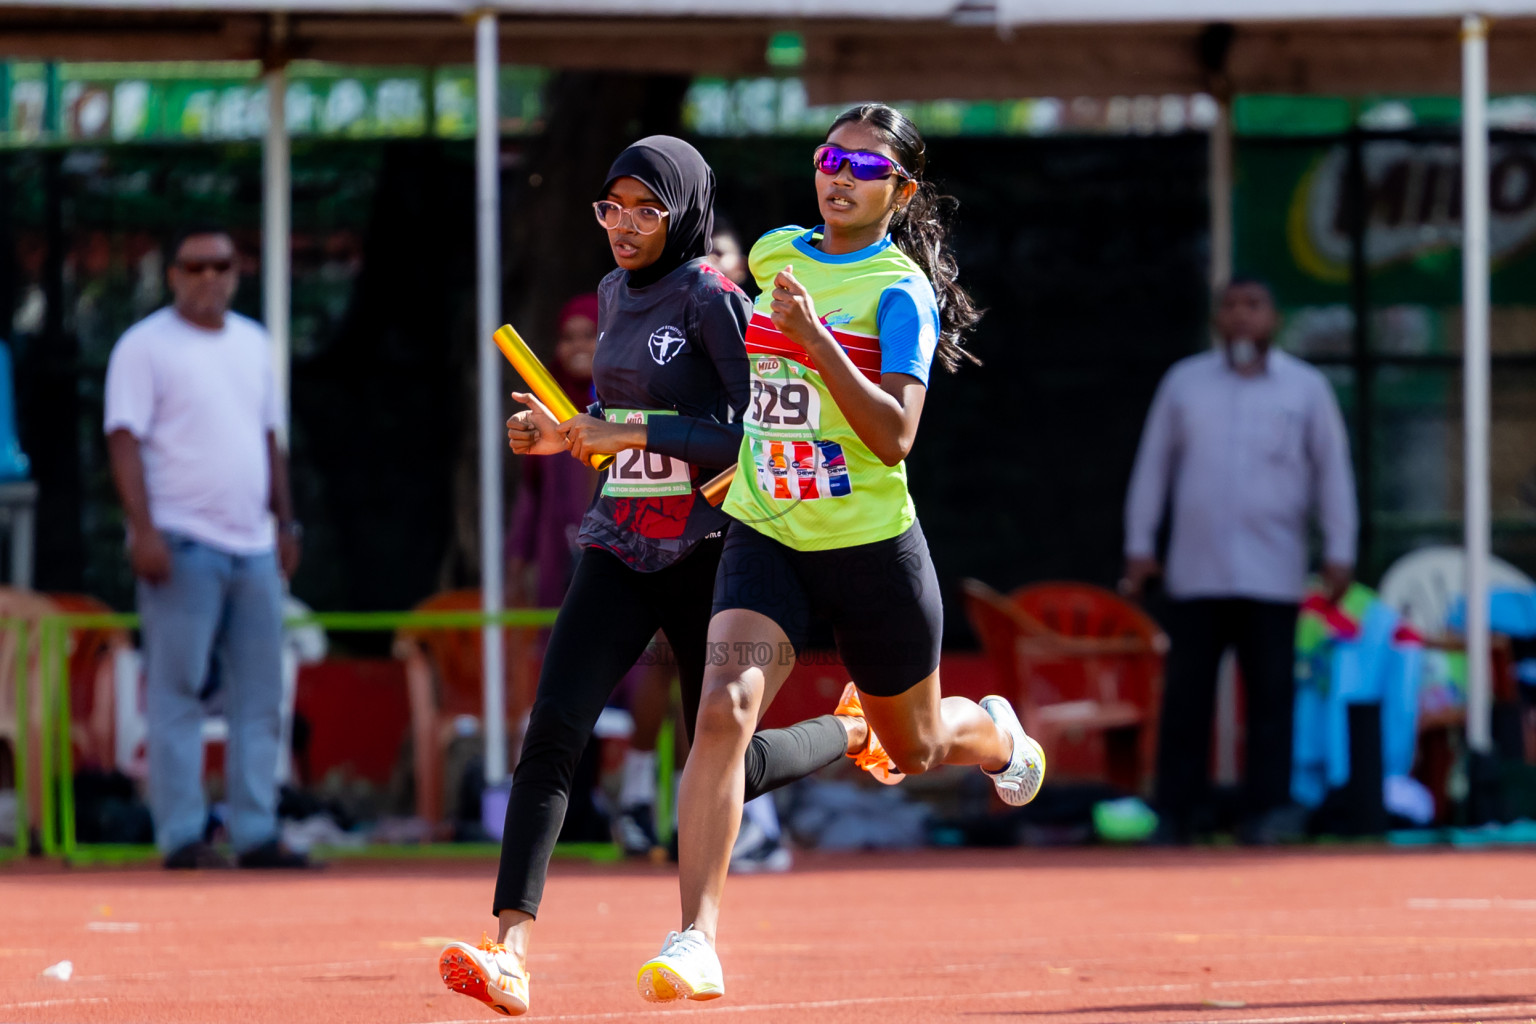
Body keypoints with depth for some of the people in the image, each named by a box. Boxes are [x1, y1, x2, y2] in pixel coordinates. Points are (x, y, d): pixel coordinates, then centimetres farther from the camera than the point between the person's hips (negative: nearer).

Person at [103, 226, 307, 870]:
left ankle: (256, 835, 7)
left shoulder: (253, 344, 17)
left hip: (252, 546, 7)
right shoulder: (146, 346, -3)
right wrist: (143, 529, -19)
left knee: (259, 696, 4)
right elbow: (124, 439, -10)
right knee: (176, 693, -6)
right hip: (182, 545, -7)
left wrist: (285, 523, 18)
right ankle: (181, 837, -5)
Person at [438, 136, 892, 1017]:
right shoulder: (616, 295, 12)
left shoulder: (713, 299, -11)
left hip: (705, 551, -5)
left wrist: (632, 432, -22)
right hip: (618, 546, 5)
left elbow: (751, 432, -18)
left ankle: (854, 732, 36)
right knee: (553, 730, -15)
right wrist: (568, 436, 7)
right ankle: (511, 953, -23)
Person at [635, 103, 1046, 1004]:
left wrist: (813, 336, -30)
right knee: (723, 711, -21)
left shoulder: (901, 293, -13)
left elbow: (895, 437, -25)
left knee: (914, 745, 17)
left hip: (870, 548, -3)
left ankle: (996, 733, 56)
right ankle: (698, 941, -25)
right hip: (765, 538, 3)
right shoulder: (775, 253, 5)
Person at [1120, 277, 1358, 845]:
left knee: (1271, 695, -4)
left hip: (1273, 577, -1)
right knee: (1186, 694, -1)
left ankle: (1267, 810, -2)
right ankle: (1174, 814, 2)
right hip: (1195, 573, 1)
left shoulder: (1306, 387, 8)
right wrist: (1139, 543, 10)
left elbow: (1332, 470, 8)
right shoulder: (1184, 382, 11)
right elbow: (1153, 464, 14)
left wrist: (1339, 552, 2)